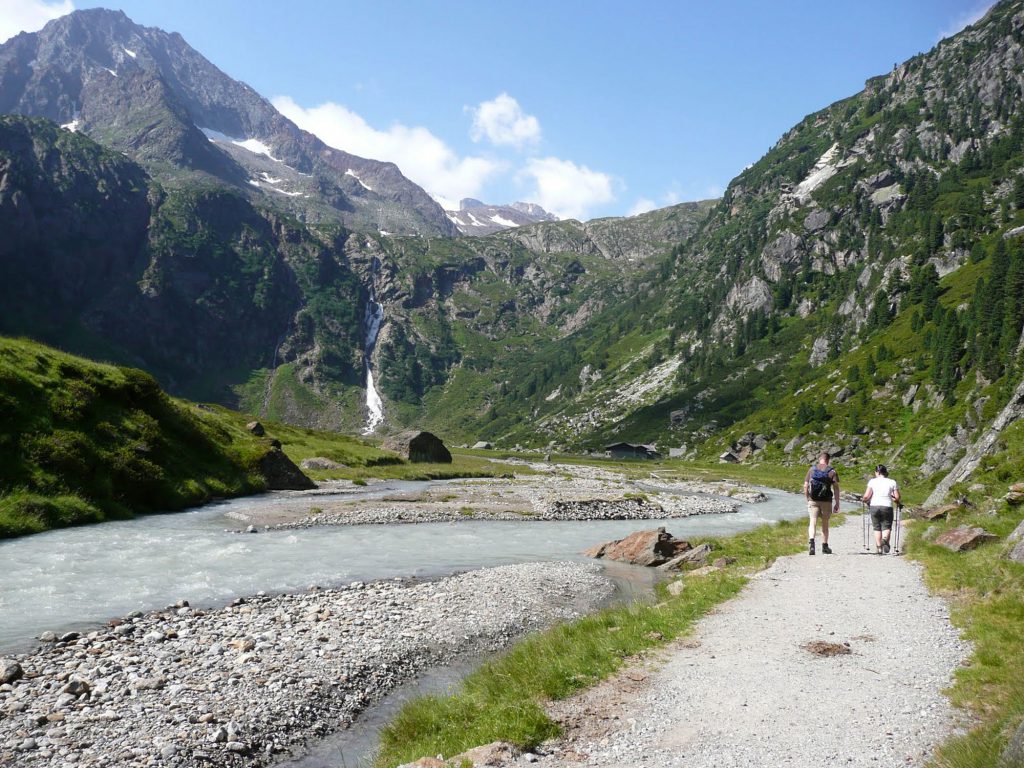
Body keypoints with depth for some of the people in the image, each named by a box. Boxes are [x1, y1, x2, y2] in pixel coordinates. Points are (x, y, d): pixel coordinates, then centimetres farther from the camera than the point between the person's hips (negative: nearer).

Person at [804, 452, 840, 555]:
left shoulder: (812, 469, 4)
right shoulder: (832, 471, 0)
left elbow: (805, 486, 2)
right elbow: (836, 488, -5)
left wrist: (807, 499, 13)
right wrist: (837, 504, -1)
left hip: (813, 501, 0)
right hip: (826, 501, 0)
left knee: (813, 522, -3)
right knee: (825, 524, 13)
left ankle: (811, 541, -27)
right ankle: (824, 547, 21)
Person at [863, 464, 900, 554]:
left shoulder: (872, 481, 3)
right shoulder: (892, 482, 6)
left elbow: (866, 496, -3)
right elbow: (897, 497, 2)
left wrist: (865, 500, 19)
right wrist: (896, 501, 24)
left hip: (874, 506, 0)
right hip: (887, 506, 0)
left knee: (877, 528, 12)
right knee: (886, 527, 5)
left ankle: (878, 547, 7)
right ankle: (885, 539, -26)